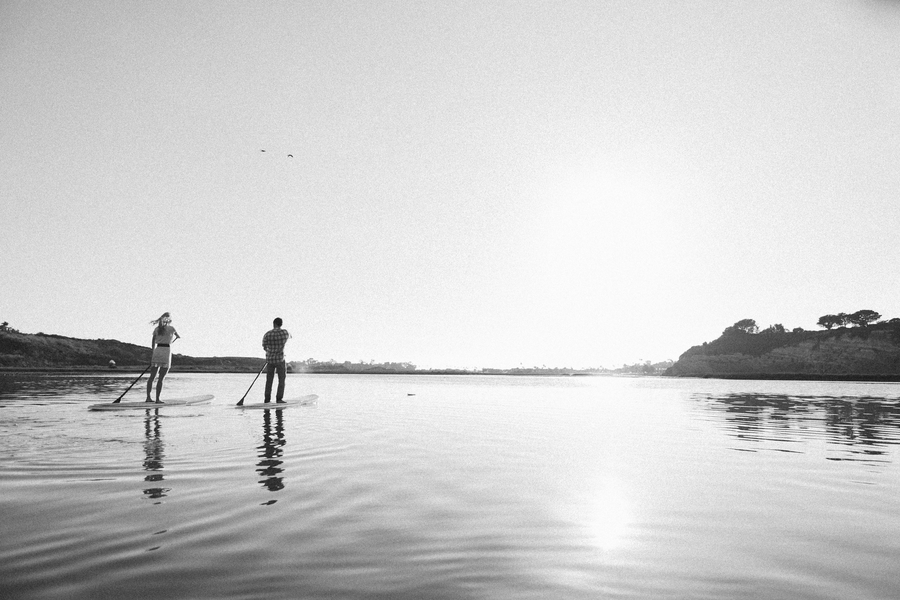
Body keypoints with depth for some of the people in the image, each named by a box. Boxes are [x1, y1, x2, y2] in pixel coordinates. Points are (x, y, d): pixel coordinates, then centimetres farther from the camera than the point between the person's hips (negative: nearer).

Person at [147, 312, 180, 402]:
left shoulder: (156, 329, 11)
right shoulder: (171, 328, 1)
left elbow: (153, 343, 12)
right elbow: (179, 336, 20)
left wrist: (153, 353, 20)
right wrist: (174, 337, 42)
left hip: (157, 351, 4)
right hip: (166, 351, -4)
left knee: (152, 377, 8)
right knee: (161, 378, -2)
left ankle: (148, 397, 8)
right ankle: (157, 399, -2)